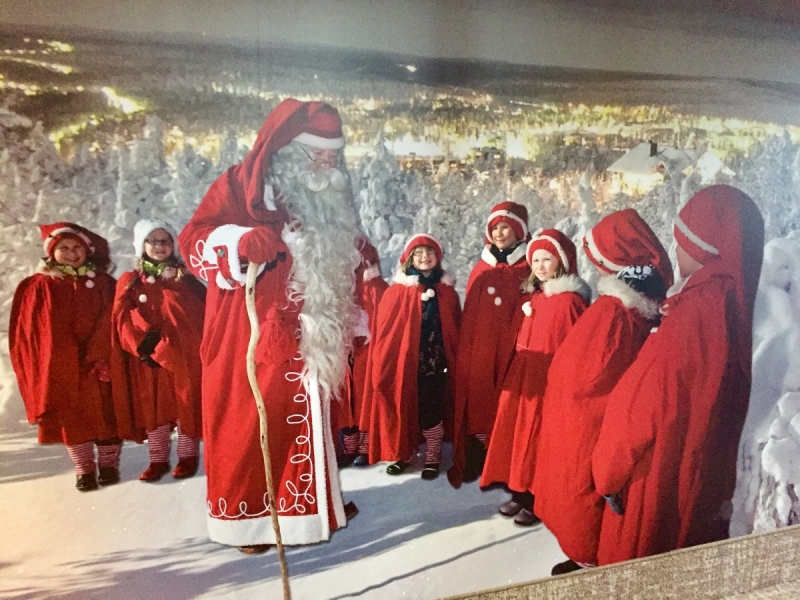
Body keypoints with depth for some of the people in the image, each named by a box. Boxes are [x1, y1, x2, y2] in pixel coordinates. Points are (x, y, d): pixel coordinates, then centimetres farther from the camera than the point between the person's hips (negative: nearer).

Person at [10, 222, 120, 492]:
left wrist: (101, 358, -13)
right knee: (71, 418, 8)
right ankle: (84, 470, 22)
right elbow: (29, 333, 1)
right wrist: (55, 364, -7)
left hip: (99, 365, 0)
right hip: (60, 368, 0)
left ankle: (108, 464, 21)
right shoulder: (38, 287, 2)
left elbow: (111, 324, -1)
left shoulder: (104, 284, 4)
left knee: (105, 414, 6)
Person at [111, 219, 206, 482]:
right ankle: (158, 459, 21)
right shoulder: (130, 281, 6)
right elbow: (123, 319, -3)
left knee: (185, 405, 5)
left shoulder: (186, 279, 4)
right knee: (152, 408, 8)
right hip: (147, 357, 1)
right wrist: (145, 343, -15)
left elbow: (203, 314, 0)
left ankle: (188, 456, 18)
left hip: (183, 355, -1)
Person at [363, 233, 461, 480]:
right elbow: (385, 329, -5)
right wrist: (386, 361, -8)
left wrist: (454, 359, 5)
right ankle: (406, 453, 30)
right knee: (404, 409, 10)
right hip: (404, 361, -1)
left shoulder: (446, 290, 5)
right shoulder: (397, 291, -4)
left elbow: (455, 328, 9)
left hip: (435, 361, 1)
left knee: (430, 410, 5)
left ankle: (433, 457, 25)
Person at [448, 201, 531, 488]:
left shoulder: (529, 269, 1)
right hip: (478, 353, 3)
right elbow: (468, 316, 8)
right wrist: (465, 354, 2)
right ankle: (472, 461, 18)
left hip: (511, 352, -3)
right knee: (476, 404, 5)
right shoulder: (481, 270, 10)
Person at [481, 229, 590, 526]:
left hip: (549, 379, -7)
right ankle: (519, 492, 25)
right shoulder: (529, 297, 12)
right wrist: (513, 372, 11)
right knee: (517, 433, 11)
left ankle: (538, 500, 15)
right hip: (520, 376, 7)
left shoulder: (570, 300, -10)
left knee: (539, 438, 1)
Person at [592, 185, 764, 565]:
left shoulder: (697, 310, -27)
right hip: (705, 469, 8)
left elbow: (644, 402, -21)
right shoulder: (734, 303, -2)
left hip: (661, 474, -8)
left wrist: (609, 470, -11)